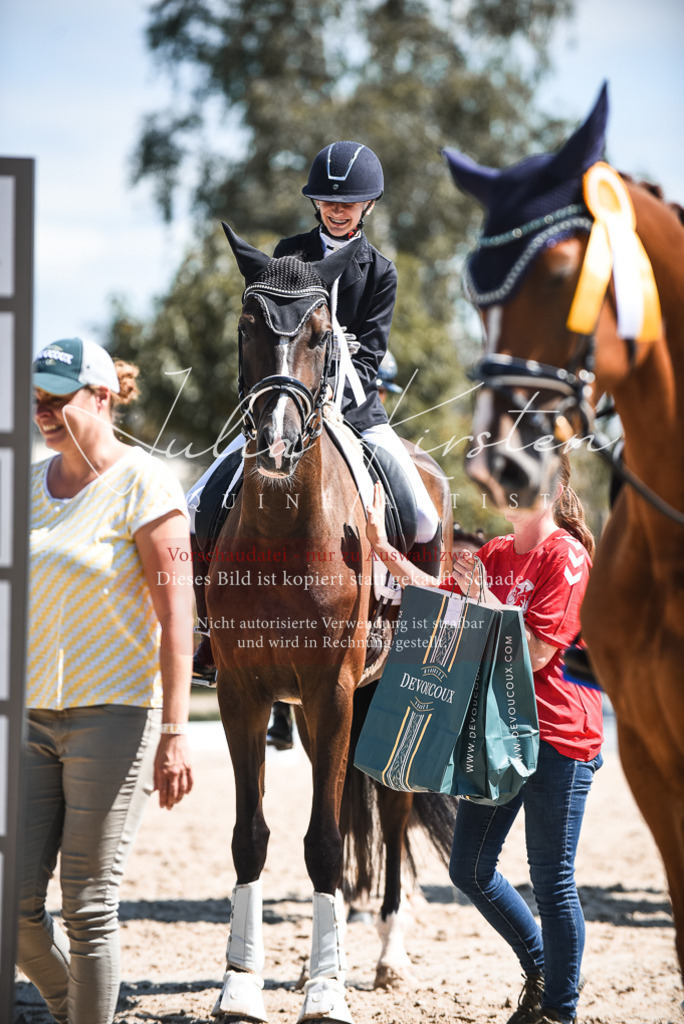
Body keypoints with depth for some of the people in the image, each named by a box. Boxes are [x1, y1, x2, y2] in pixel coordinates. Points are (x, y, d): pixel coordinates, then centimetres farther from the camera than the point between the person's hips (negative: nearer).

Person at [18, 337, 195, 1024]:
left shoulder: (144, 485, -8)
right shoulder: (30, 485, 11)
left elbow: (175, 617, -12)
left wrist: (174, 734, -17)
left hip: (113, 711, -6)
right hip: (30, 713, 6)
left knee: (88, 905, -3)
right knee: (12, 902, 2)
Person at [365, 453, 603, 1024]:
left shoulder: (566, 555, -12)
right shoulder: (496, 554, 11)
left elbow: (534, 652, -18)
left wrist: (484, 598, -18)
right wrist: (384, 549, 5)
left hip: (557, 738, -8)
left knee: (552, 880, 0)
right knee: (469, 870, 11)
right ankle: (540, 967, 31)